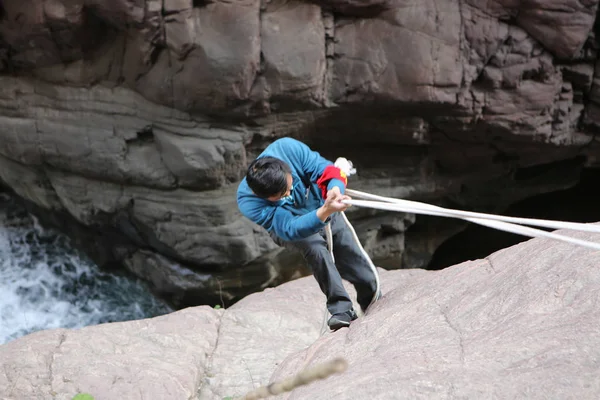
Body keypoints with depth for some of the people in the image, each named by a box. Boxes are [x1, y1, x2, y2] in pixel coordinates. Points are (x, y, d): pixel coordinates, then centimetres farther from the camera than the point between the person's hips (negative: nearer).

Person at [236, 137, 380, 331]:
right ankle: (341, 309, -23)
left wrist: (335, 188, -55)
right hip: (289, 227, -3)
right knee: (315, 248, -34)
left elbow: (326, 169, -32)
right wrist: (325, 212, -63)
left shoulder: (287, 148, -38)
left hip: (324, 206, 3)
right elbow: (290, 229, -47)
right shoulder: (248, 202, -41)